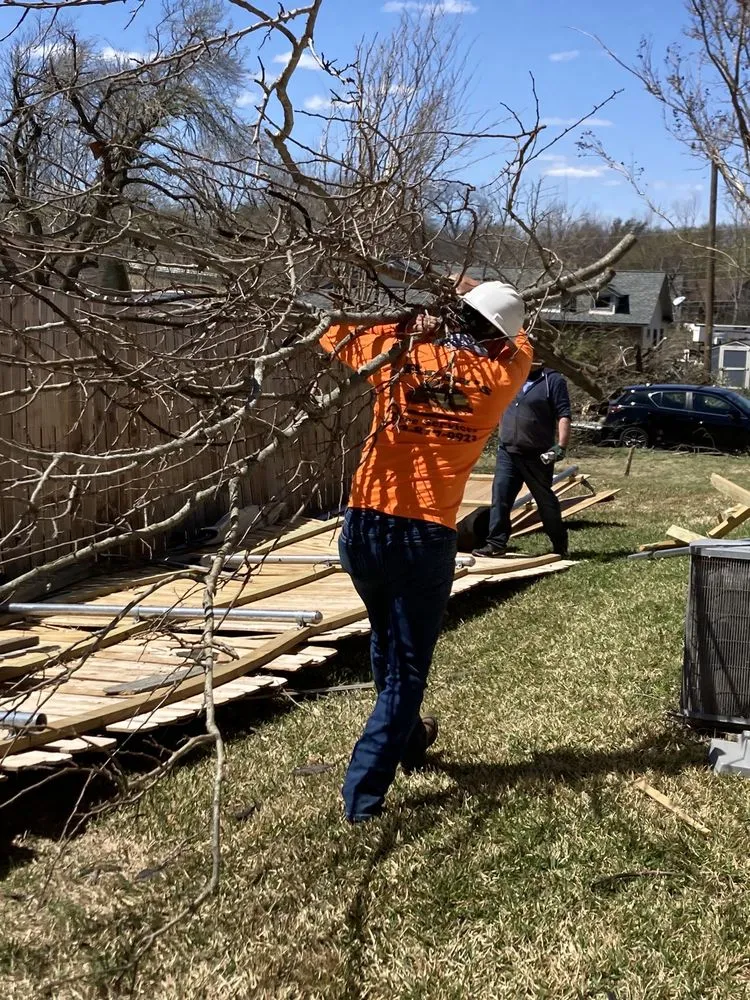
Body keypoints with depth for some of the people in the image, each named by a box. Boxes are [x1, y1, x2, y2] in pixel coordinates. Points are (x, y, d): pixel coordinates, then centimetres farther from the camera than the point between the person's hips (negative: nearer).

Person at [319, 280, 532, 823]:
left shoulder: (398, 350, 1)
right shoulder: (500, 373, 1)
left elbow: (335, 335, 19)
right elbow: (521, 345, 25)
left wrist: (411, 324, 19)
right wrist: (476, 291, 27)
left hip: (363, 527, 3)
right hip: (425, 537, -3)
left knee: (387, 642, 26)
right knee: (407, 668, 8)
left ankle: (409, 739, 48)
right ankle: (364, 793, 1)